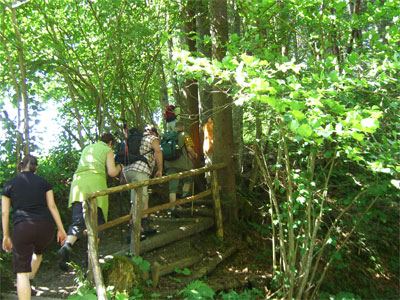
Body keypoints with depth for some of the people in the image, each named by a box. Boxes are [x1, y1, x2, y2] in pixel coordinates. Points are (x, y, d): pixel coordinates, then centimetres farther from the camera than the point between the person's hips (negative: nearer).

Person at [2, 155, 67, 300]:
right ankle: (31, 277, 44)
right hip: (45, 227, 2)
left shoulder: (9, 184, 10)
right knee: (38, 251, 36)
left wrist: (6, 236, 14)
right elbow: (52, 206, 5)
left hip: (22, 228, -2)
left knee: (21, 272, 4)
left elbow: (5, 212, 7)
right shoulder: (43, 182, 11)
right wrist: (61, 229, 6)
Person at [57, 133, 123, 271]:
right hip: (95, 182, -4)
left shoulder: (87, 148, 30)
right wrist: (119, 167, 24)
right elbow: (112, 172, 2)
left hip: (78, 181, 4)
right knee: (98, 221, 5)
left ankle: (67, 245, -29)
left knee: (78, 221, -4)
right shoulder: (107, 150, 14)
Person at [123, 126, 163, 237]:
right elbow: (158, 151, -10)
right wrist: (160, 170, -4)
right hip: (139, 171, -8)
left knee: (144, 197, 19)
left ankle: (145, 226, 22)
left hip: (127, 170, 8)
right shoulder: (152, 138, 10)